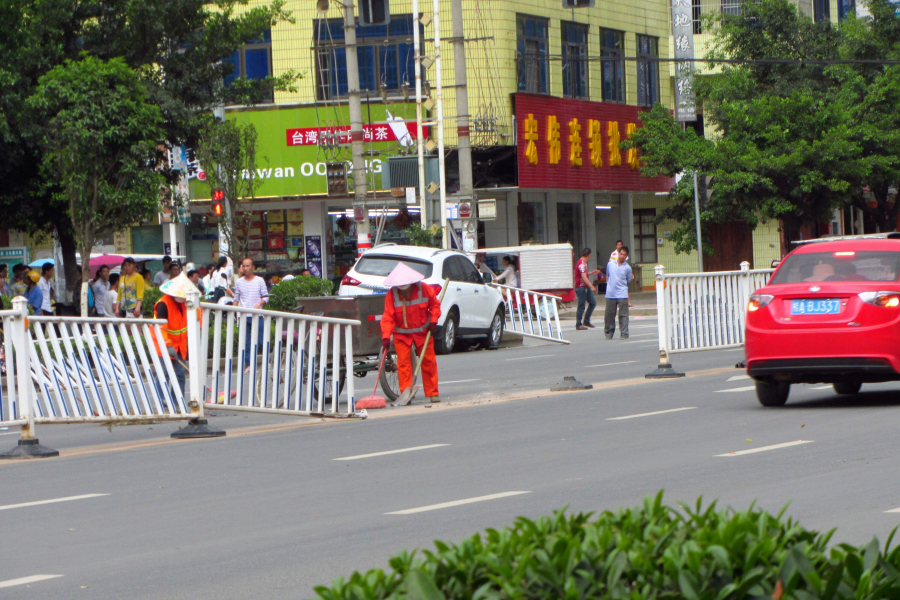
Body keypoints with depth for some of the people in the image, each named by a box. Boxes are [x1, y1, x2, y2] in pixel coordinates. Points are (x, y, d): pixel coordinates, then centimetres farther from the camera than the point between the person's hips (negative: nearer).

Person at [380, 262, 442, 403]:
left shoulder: (424, 289, -11)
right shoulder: (392, 295, -14)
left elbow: (435, 304, 4)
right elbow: (388, 317, -17)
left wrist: (433, 321, -10)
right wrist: (386, 336, -27)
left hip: (422, 332, 1)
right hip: (401, 334, -1)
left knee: (428, 362, 4)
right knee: (403, 364, -8)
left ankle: (433, 393, 13)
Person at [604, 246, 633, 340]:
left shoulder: (627, 268, 3)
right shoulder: (610, 264, 8)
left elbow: (629, 283, 6)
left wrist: (629, 300, 6)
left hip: (622, 295, -2)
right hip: (610, 294, 2)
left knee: (623, 315, -3)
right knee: (609, 315, 5)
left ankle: (624, 334, 1)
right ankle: (609, 333, 16)